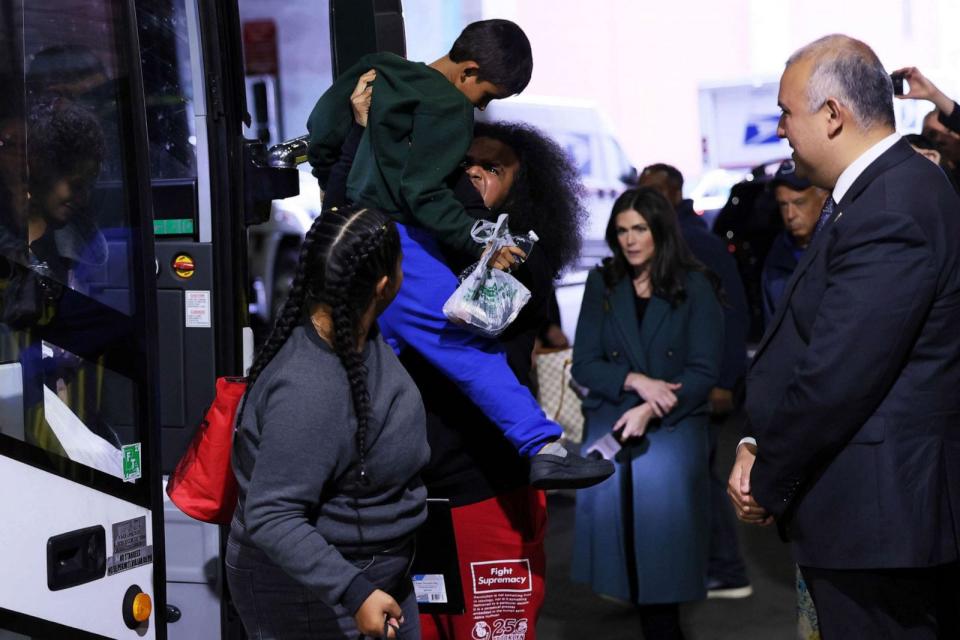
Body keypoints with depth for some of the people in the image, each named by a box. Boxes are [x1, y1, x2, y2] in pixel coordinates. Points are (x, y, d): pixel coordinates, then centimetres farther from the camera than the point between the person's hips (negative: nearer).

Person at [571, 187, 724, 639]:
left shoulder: (695, 286, 4)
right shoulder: (602, 284, 12)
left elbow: (704, 372, -3)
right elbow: (584, 365, 6)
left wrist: (652, 410, -15)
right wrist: (635, 381, -11)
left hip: (675, 422, -2)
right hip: (610, 417, 2)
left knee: (659, 481, -21)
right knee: (608, 484, -15)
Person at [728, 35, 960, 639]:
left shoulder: (888, 213, -22)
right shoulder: (893, 186, 11)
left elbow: (836, 377, -23)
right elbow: (803, 339, 11)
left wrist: (767, 485, -10)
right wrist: (757, 445, 3)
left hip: (874, 518, -10)